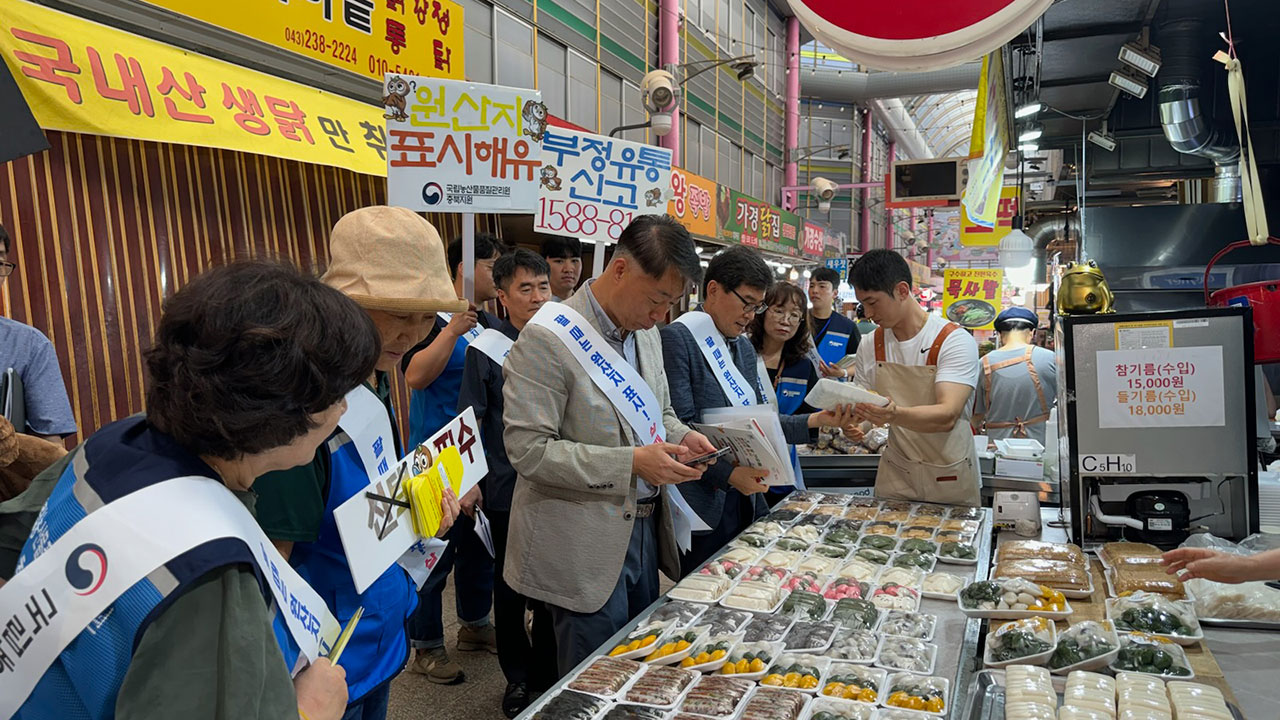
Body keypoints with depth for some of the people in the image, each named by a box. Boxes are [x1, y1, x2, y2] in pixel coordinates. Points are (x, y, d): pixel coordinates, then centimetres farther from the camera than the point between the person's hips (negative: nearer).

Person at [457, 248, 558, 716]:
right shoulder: (487, 349, -7)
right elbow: (469, 423, -5)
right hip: (507, 490, -3)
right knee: (511, 587, 12)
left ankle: (545, 673, 31)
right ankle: (518, 678, 30)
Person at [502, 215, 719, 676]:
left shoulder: (645, 332, 7)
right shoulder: (547, 338, -18)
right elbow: (527, 449, -21)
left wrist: (680, 435, -3)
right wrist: (632, 463, -24)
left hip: (643, 530, 8)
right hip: (585, 547, -7)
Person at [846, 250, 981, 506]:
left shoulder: (955, 341, -14)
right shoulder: (871, 346, 1)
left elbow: (947, 416, -26)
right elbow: (860, 408, 5)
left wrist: (895, 414, -43)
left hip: (949, 478, -3)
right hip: (895, 474, 4)